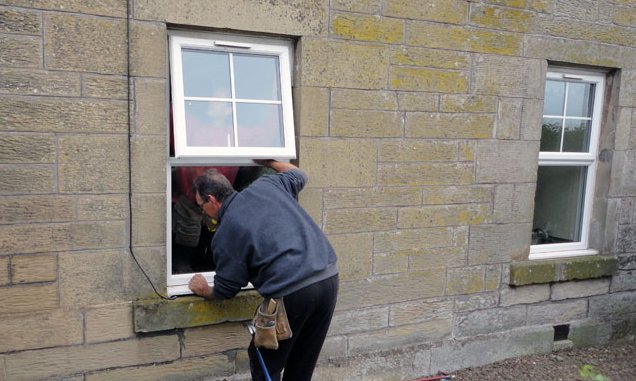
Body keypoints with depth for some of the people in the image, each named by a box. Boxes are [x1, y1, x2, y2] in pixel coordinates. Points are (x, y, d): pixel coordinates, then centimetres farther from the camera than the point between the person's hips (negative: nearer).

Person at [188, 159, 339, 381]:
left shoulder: (225, 234, -1)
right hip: (329, 276, 7)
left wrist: (204, 291, 31)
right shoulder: (266, 185, 11)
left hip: (291, 293, -6)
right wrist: (269, 161, 47)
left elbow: (225, 290, 8)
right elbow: (298, 175, 31)